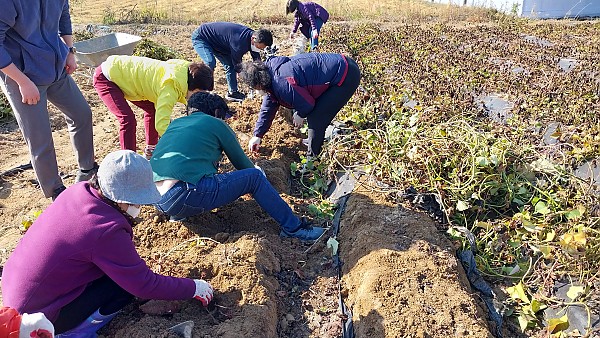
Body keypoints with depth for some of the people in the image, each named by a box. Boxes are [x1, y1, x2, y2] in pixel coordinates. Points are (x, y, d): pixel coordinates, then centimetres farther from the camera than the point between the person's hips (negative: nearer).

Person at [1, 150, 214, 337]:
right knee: (128, 281, -12)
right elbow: (145, 285, -22)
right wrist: (193, 288, -11)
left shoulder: (79, 191, -10)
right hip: (36, 316, -8)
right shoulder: (105, 231, -31)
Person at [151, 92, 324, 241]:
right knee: (254, 176, 1)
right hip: (182, 196, -8)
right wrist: (256, 179, 38)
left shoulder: (175, 123, 24)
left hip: (157, 200, 8)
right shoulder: (216, 124, 8)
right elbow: (242, 162, 17)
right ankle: (293, 227, 7)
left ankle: (179, 213, 19)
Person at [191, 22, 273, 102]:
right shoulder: (239, 41, -38)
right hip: (200, 37, -9)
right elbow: (237, 64, -26)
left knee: (230, 65, 5)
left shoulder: (252, 36, -11)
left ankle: (233, 92, 16)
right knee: (210, 63, -28)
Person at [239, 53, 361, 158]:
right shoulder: (271, 73, 7)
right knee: (315, 114, 18)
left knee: (316, 119, -9)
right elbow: (268, 107, 17)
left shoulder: (282, 83, -26)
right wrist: (258, 136, 22)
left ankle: (312, 158, 6)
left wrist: (300, 115, 7)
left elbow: (307, 104, -16)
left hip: (346, 76, -10)